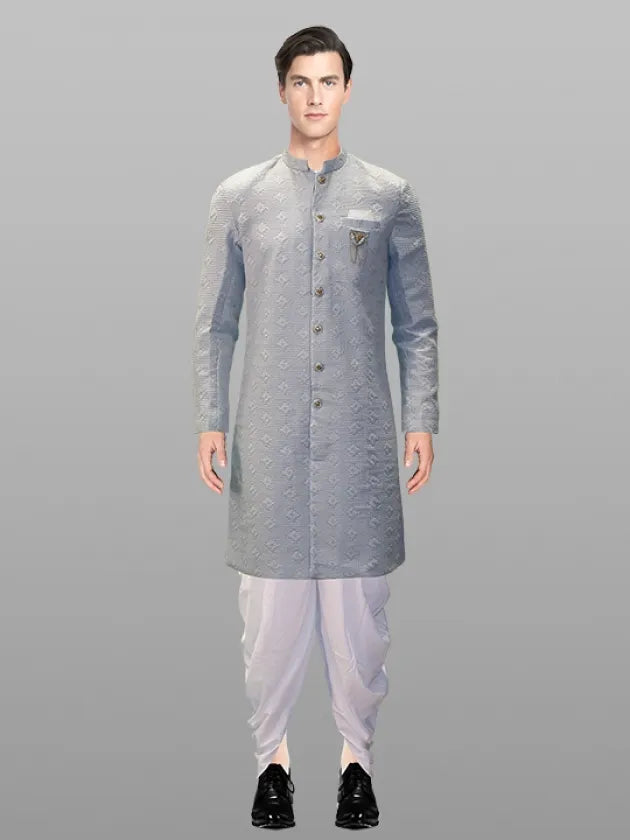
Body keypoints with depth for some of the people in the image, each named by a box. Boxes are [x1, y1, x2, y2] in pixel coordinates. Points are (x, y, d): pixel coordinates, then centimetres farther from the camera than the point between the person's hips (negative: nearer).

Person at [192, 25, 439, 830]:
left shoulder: (390, 196, 4)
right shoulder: (238, 197, 4)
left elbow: (417, 324, 7)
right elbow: (214, 325, 6)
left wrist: (422, 422, 1)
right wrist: (209, 423, 0)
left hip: (359, 433, 0)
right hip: (270, 436, 0)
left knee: (359, 599, 5)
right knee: (271, 603, 4)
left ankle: (357, 754, 21)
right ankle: (271, 754, 21)